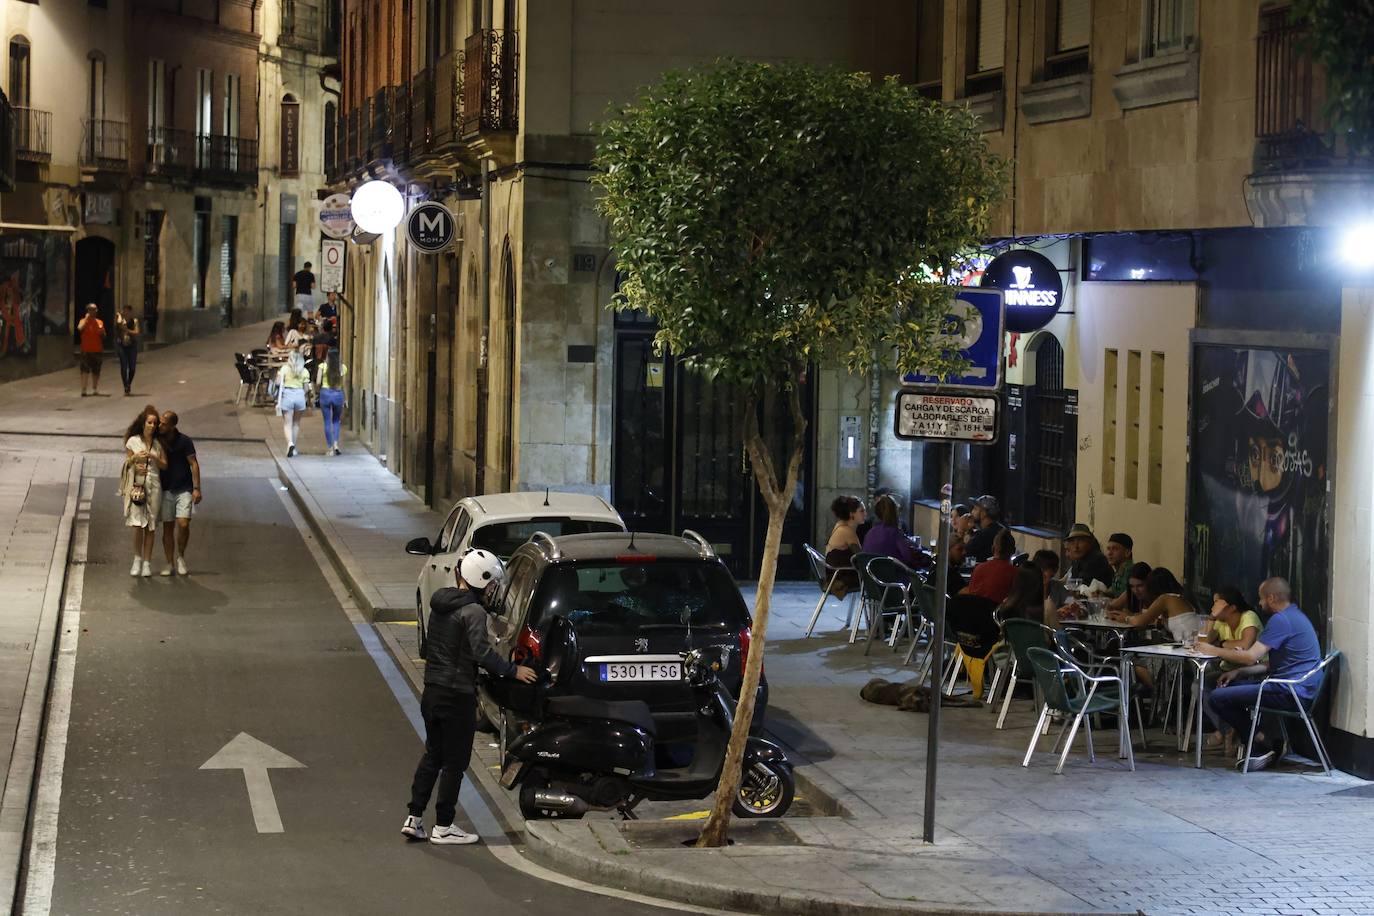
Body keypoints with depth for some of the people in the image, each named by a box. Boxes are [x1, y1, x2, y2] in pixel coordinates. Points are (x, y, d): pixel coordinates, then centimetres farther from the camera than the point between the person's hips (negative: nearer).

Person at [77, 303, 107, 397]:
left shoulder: (100, 322, 13)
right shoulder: (84, 321, -2)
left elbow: (103, 337, 19)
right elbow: (80, 328, -25)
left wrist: (102, 332, -4)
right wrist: (86, 318, -16)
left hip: (97, 350, 5)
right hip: (86, 351, -5)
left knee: (96, 371, 12)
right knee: (85, 371, -11)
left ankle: (95, 390, 22)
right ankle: (83, 390, -13)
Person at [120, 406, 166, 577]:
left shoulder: (158, 444, 7)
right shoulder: (133, 441, 3)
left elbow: (164, 465, 6)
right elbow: (127, 462, 9)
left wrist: (153, 457, -10)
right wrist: (135, 458, -11)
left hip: (154, 485, 2)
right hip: (137, 484, -1)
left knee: (150, 526, 2)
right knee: (138, 524, -10)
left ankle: (147, 562, 9)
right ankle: (137, 559, 8)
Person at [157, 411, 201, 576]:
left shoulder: (184, 441, -5)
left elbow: (194, 464, -4)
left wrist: (196, 488, -9)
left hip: (184, 489, -3)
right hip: (166, 490, 3)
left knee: (183, 524, -15)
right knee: (167, 527, 1)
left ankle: (181, 557, 8)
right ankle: (170, 565, 8)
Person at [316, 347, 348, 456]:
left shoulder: (323, 366, -5)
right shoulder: (343, 367, -1)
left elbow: (318, 383, -8)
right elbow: (344, 385, 1)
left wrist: (318, 392, 11)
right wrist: (345, 399, 11)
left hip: (325, 393, -1)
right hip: (338, 394, 1)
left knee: (327, 422, 8)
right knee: (336, 420, 19)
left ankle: (330, 448, 10)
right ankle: (336, 443, 1)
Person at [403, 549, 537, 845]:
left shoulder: (439, 604, 9)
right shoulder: (473, 611, -17)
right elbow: (482, 652, -25)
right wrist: (513, 671, -15)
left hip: (432, 691, 8)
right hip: (458, 696, -8)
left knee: (433, 754, 18)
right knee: (454, 762, 2)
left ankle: (414, 817, 16)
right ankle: (443, 827, 7)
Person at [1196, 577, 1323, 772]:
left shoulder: (1281, 620, -14)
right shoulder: (1293, 616, 19)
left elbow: (1251, 657, -19)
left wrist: (1214, 651, -6)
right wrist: (1238, 672, 13)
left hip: (1290, 693, -11)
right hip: (1296, 689, 11)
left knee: (1216, 698, -12)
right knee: (1228, 687, 22)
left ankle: (1263, 743, -2)